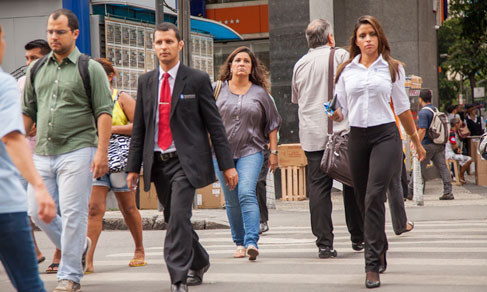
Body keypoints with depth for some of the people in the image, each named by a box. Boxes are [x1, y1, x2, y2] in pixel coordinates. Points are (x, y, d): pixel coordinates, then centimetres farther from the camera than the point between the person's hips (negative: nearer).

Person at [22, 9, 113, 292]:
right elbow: (28, 111, 20)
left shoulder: (90, 69, 0)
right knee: (38, 211, 3)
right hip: (42, 154, 6)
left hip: (77, 152, -5)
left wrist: (101, 152, -14)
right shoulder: (37, 70, 14)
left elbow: (104, 112, -5)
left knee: (73, 213, -7)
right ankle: (78, 246, 26)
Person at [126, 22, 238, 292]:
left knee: (179, 216, -18)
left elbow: (214, 125, -1)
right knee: (174, 219, 12)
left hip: (186, 161, -5)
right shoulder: (146, 82, 11)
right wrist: (133, 166, 9)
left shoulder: (197, 80, -1)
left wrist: (227, 165, -3)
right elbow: (139, 127, 14)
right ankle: (199, 262, 36)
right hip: (157, 162, 5)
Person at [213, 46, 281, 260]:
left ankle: (252, 242, -23)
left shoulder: (260, 93, 7)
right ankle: (239, 243, 16)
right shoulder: (218, 90, 7)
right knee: (231, 201, 5)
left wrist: (273, 152, 8)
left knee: (247, 194, -18)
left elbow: (272, 124, 12)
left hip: (251, 151, -2)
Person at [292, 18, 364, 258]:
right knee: (352, 184, 9)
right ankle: (358, 238, 16)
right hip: (342, 131, -2)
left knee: (318, 188, 1)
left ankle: (324, 244, -5)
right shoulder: (340, 56, 0)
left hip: (312, 136, 3)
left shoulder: (300, 64, 11)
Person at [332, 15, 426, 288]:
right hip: (357, 137, 3)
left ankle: (373, 266, -17)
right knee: (364, 200, 8)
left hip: (385, 135, -3)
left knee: (374, 197, -17)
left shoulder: (393, 68, 6)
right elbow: (341, 111, 11)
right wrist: (331, 114, -12)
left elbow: (403, 106, 14)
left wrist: (416, 141, 19)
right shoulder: (346, 71, 10)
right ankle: (380, 254, 30)